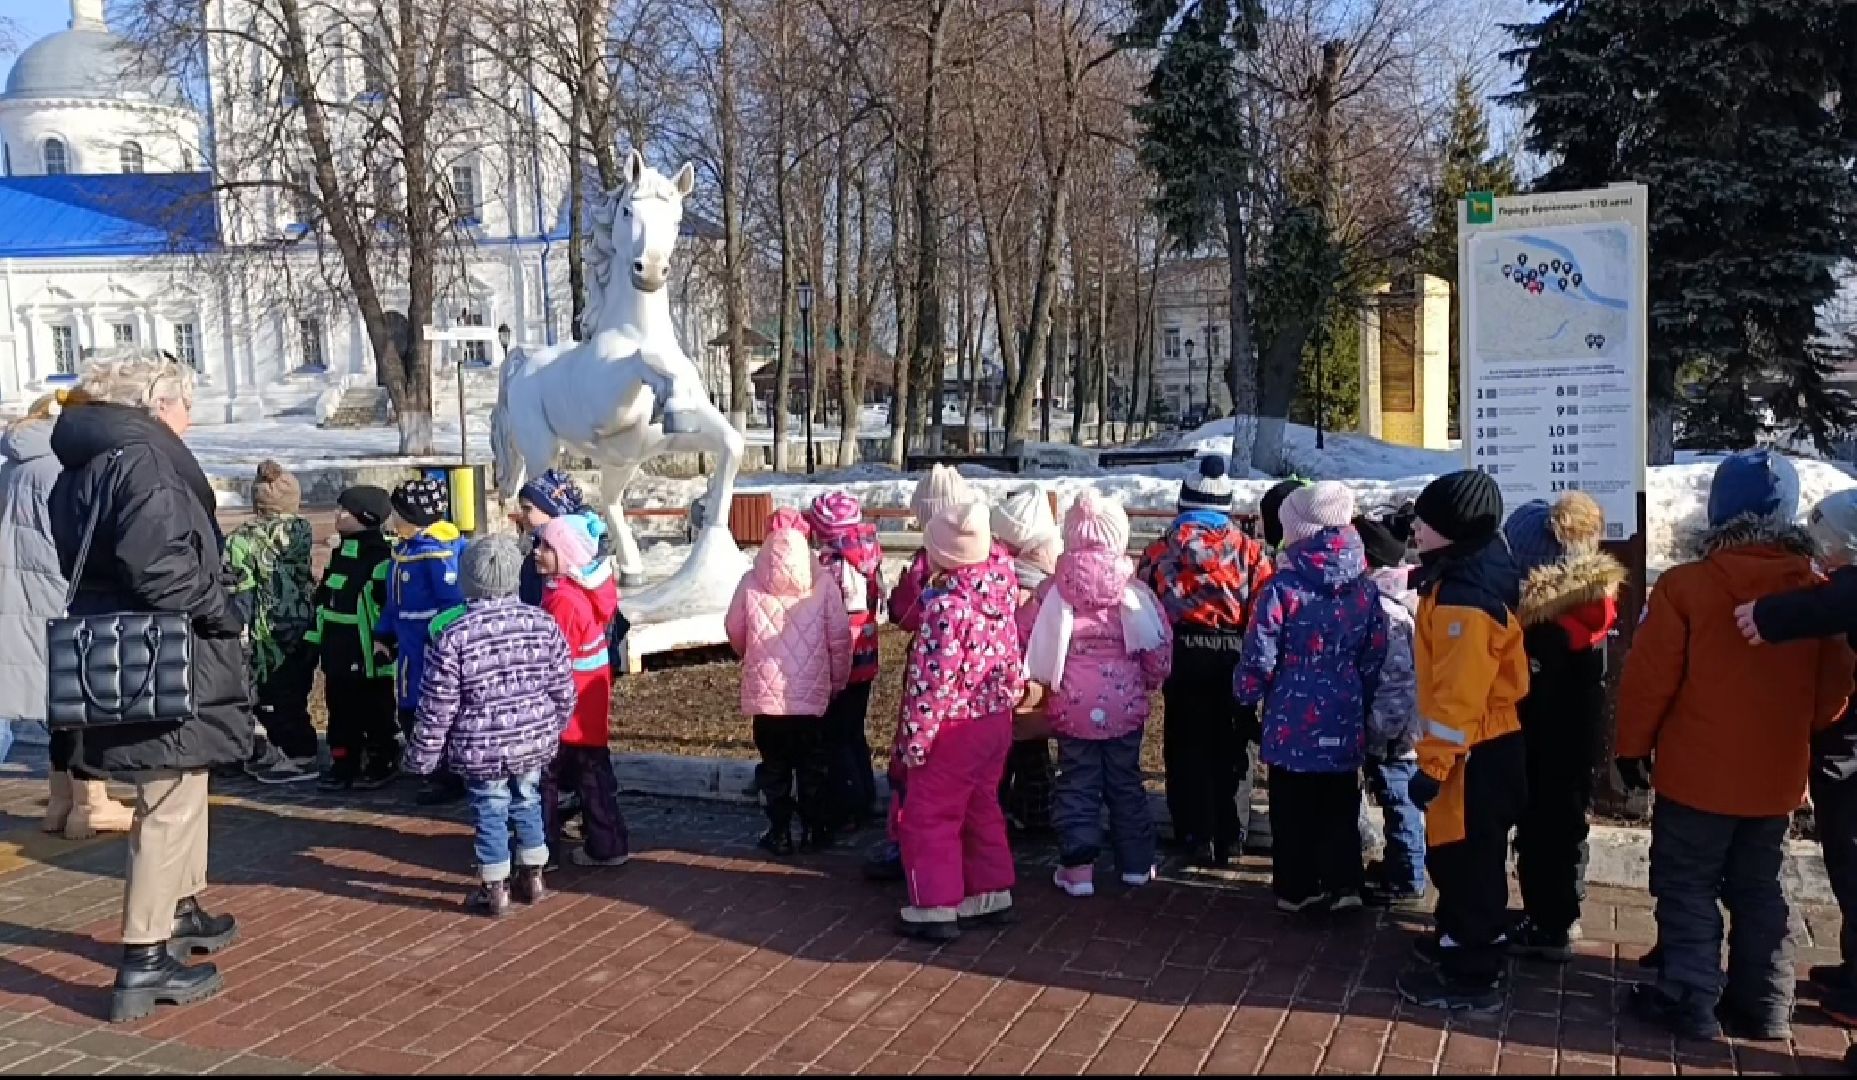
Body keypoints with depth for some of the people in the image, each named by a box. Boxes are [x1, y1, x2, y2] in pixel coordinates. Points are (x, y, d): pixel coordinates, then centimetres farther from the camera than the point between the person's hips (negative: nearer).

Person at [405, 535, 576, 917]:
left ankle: (495, 891, 20)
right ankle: (533, 879, 31)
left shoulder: (452, 634, -15)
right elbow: (564, 691, 3)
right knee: (527, 805, 20)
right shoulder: (543, 623, -4)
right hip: (534, 741, 4)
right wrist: (554, 729, 19)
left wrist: (422, 754, 1)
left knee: (490, 814, 9)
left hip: (481, 749, -4)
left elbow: (437, 707, -11)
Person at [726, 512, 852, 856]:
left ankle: (780, 834, 19)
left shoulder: (750, 583, -6)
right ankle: (816, 832, 22)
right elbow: (840, 639, -6)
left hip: (765, 694, 0)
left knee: (774, 767, 14)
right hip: (811, 695, 0)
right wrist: (838, 681, 9)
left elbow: (734, 631, 7)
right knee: (811, 767, 15)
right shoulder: (823, 583, -8)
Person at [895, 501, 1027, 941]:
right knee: (982, 810, 20)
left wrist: (915, 738, -16)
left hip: (954, 728, -8)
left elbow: (932, 681, -21)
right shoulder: (999, 589, -2)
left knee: (928, 818, 4)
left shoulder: (946, 605, -23)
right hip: (996, 719, 8)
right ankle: (992, 893, 28)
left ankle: (937, 908, 8)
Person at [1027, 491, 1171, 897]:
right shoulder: (1133, 591, -8)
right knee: (1125, 781, 15)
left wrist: (1043, 682, 11)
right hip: (1124, 704, 1)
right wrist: (1151, 681, 16)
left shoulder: (1057, 592, -10)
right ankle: (1136, 862, 24)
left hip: (1073, 706, -1)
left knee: (1077, 784, 9)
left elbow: (1036, 644, -5)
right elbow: (1158, 645, -2)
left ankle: (1078, 866, 9)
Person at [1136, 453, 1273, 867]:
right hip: (1234, 654, 1)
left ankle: (1196, 837, 12)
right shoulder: (1249, 549, -1)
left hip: (1182, 654, -1)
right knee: (1231, 746, 13)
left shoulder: (1163, 548, -1)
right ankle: (1230, 838, 17)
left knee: (1187, 745, 10)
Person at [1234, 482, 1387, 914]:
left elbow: (1260, 656, -14)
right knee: (1340, 806, 16)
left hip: (1293, 720, -3)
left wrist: (1245, 693, 4)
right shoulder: (1365, 588, 0)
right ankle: (1344, 884, 13)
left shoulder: (1283, 587, -15)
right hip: (1345, 720, 4)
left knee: (1293, 809, 10)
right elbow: (1375, 657, 5)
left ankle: (1297, 888, 18)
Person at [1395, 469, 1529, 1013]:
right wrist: (1436, 755, 23)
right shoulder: (1466, 577, 9)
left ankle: (1471, 976, 13)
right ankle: (1459, 941, 36)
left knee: (1467, 861, 1)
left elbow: (1459, 693, -26)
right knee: (1455, 856, 21)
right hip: (1479, 744, 10)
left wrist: (1433, 764, -22)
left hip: (1475, 753, -10)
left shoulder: (1466, 597, -24)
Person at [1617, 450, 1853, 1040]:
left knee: (1688, 889, 8)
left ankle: (1689, 1001, 11)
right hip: (1777, 777, 4)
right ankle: (1763, 1007, 24)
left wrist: (1632, 746, 1)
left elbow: (1649, 677, -13)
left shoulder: (1686, 585, -16)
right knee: (1760, 892, 17)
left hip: (1697, 773, -4)